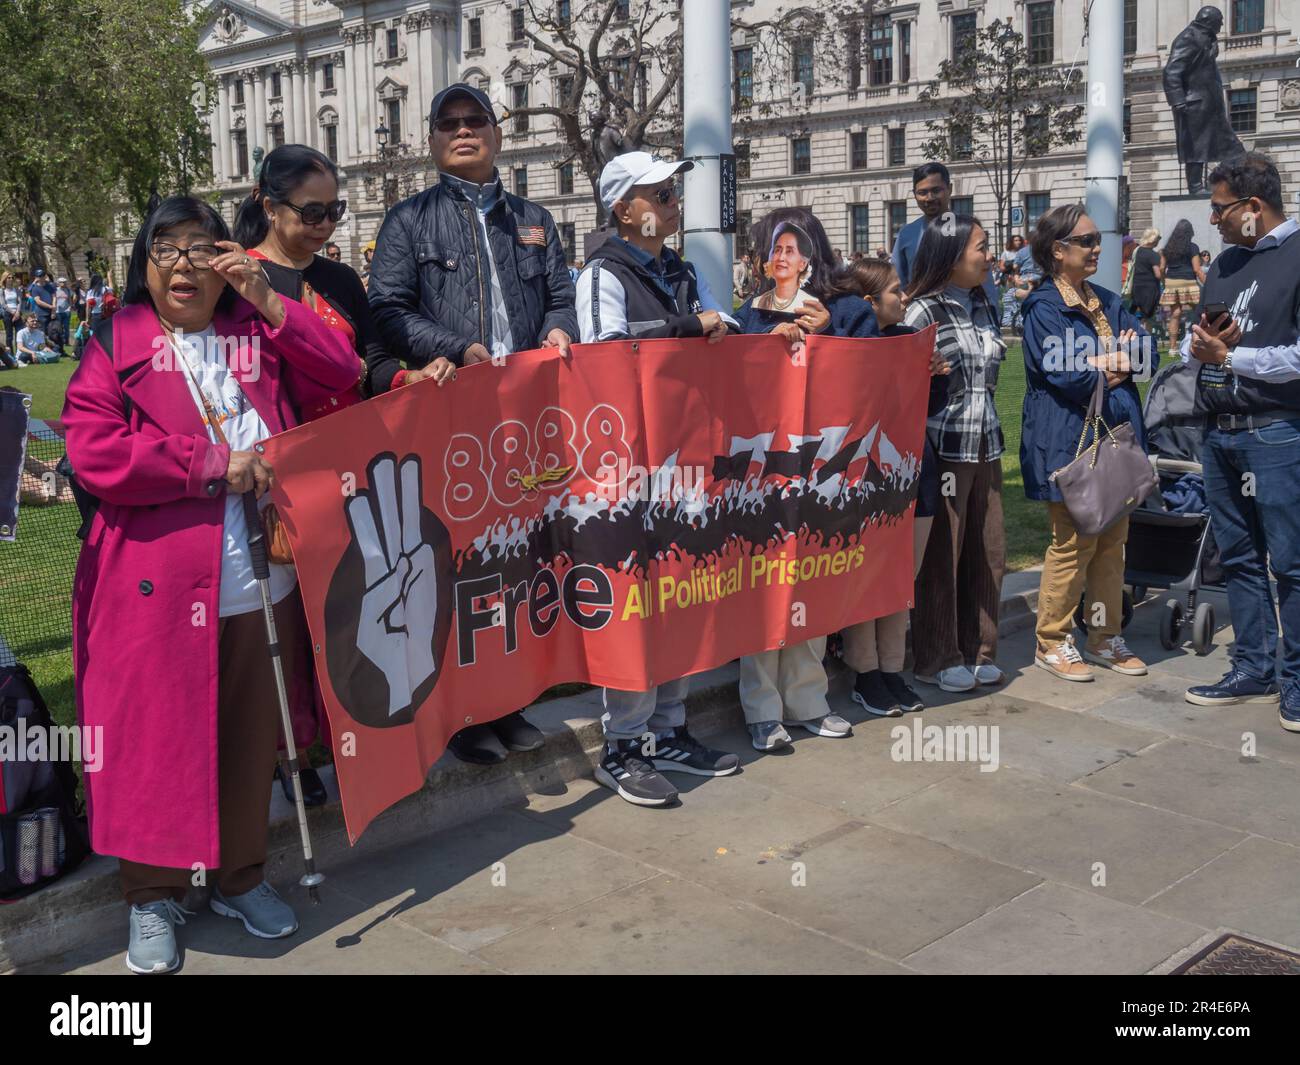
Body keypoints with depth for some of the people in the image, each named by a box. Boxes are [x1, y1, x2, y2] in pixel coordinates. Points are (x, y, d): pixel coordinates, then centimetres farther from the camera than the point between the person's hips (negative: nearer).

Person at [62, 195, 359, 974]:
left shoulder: (260, 335, 13)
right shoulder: (115, 348, 1)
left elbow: (341, 374, 2)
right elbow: (95, 453, -12)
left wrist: (265, 299, -6)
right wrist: (214, 464, -15)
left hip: (262, 580, 4)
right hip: (159, 585, -3)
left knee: (252, 734, 12)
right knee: (158, 736, 4)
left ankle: (241, 876, 31)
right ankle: (153, 894, 22)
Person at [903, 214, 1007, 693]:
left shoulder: (983, 304, 12)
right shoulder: (923, 311, -10)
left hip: (986, 445, 7)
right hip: (944, 449, -7)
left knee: (988, 552, 10)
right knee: (941, 555, 1)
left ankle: (978, 651, 23)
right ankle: (937, 659, 13)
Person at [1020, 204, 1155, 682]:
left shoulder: (1108, 302, 16)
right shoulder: (1043, 307, -7)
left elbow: (1146, 355, 5)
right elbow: (1068, 377, -18)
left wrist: (1103, 364, -13)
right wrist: (1117, 361, -2)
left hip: (1116, 435, 7)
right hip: (1068, 440, -7)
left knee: (1112, 542, 10)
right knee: (1074, 544, -4)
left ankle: (1104, 637, 22)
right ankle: (1051, 643, 9)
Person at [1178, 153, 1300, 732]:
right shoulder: (1226, 261, 16)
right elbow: (1194, 337, 20)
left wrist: (1230, 357, -12)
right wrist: (1196, 347, -2)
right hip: (1219, 433, 8)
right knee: (1238, 558, 13)